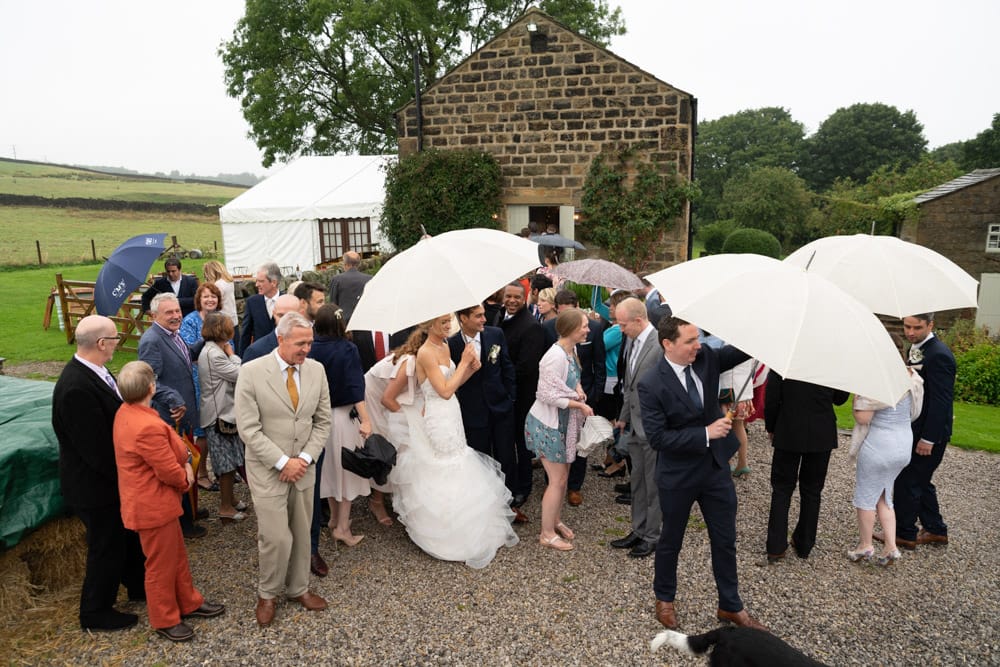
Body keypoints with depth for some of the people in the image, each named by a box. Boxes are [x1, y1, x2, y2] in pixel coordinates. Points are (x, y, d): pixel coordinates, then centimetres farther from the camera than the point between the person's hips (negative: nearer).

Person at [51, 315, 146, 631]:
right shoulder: (76, 387, -32)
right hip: (95, 486, -9)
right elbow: (96, 447, -29)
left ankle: (137, 585, 46)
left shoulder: (94, 371, -2)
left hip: (113, 477, 9)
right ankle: (95, 612, 31)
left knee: (129, 536, 25)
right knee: (106, 547, 10)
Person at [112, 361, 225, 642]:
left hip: (156, 501, 10)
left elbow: (171, 446, 8)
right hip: (153, 506, -10)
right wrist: (186, 480, -4)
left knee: (177, 554, 23)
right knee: (161, 564, 10)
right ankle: (165, 620, 29)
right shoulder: (148, 427, -33)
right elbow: (170, 472, -24)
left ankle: (189, 602, 40)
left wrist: (185, 463, -5)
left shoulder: (126, 412, -1)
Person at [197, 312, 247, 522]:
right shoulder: (213, 354, -21)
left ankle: (229, 498, 30)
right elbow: (240, 375, -18)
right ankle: (226, 507, 10)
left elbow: (234, 376, 13)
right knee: (227, 462, 0)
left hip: (224, 411, 10)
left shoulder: (214, 350, 10)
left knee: (231, 459, 18)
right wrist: (231, 354, -9)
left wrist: (229, 354, 4)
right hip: (219, 414, -10)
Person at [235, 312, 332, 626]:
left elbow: (322, 421, 4)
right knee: (277, 538, -1)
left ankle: (298, 588, 37)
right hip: (268, 470, -4)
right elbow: (248, 429, -14)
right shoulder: (251, 372, -13)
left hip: (304, 467, 4)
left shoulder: (317, 369, -1)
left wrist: (305, 458, -8)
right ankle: (267, 593, 26)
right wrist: (283, 462, -16)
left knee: (301, 534, 15)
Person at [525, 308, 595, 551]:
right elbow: (549, 395, -26)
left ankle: (555, 520, 37)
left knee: (563, 475, 19)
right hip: (548, 424, -9)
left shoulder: (572, 349, 0)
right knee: (558, 479, 1)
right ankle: (547, 534, 16)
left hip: (563, 422, 9)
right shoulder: (556, 355, -27)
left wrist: (577, 387, -6)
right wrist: (580, 405, -19)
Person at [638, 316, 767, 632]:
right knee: (671, 540, 16)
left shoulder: (706, 358, -7)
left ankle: (730, 606, 36)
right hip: (678, 475, -4)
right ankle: (664, 599, 40)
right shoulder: (651, 384, -21)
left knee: (725, 540, 16)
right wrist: (705, 434, -25)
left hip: (716, 467, 5)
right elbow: (657, 438, -23)